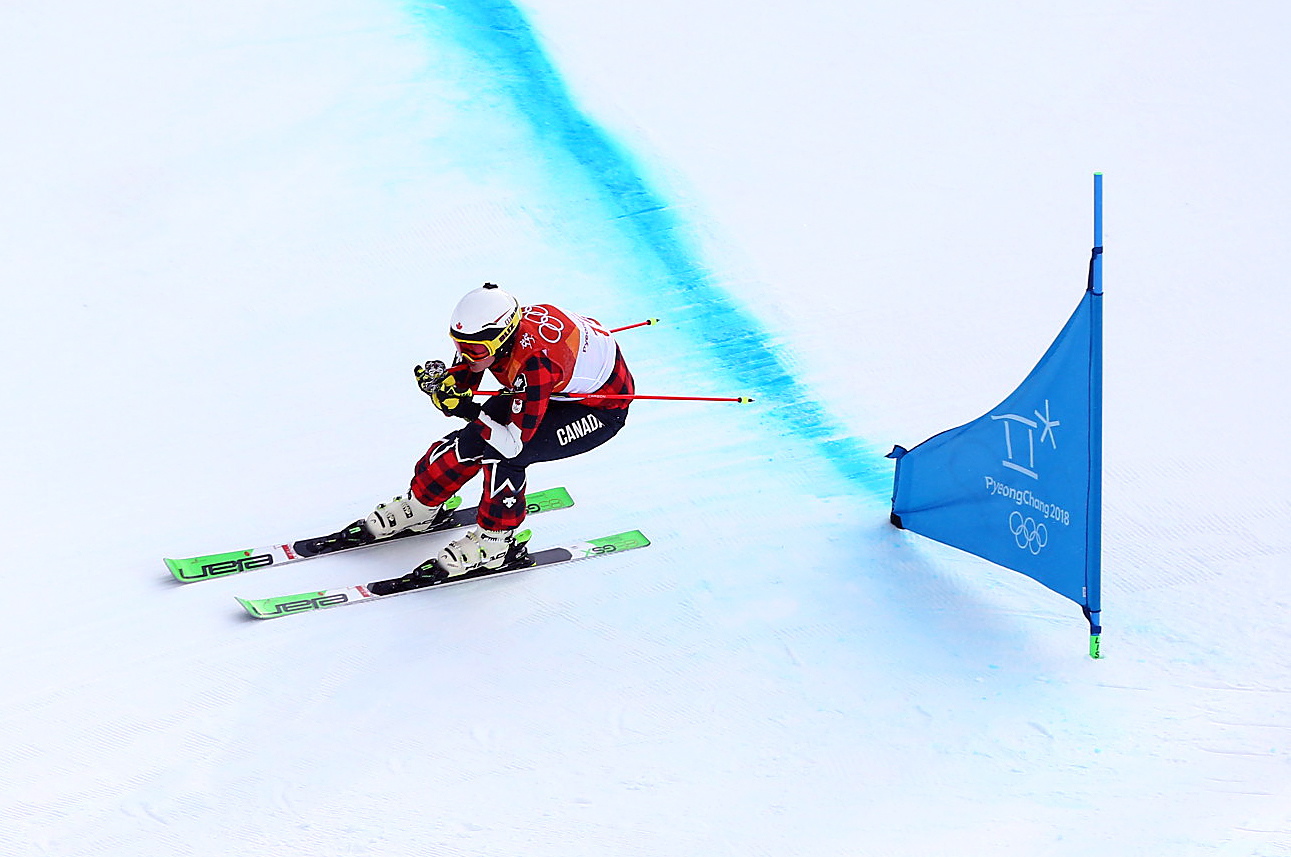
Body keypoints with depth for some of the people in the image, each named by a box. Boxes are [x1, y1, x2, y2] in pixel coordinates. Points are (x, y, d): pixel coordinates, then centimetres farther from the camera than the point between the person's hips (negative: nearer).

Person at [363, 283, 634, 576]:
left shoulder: (536, 361, -41)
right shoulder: (485, 331, -20)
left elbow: (515, 443, -35)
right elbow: (461, 385, -5)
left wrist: (468, 410, -42)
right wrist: (441, 381, -26)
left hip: (602, 408, -7)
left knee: (502, 454, -23)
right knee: (471, 440, -2)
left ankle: (494, 543, -2)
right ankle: (420, 506, 22)